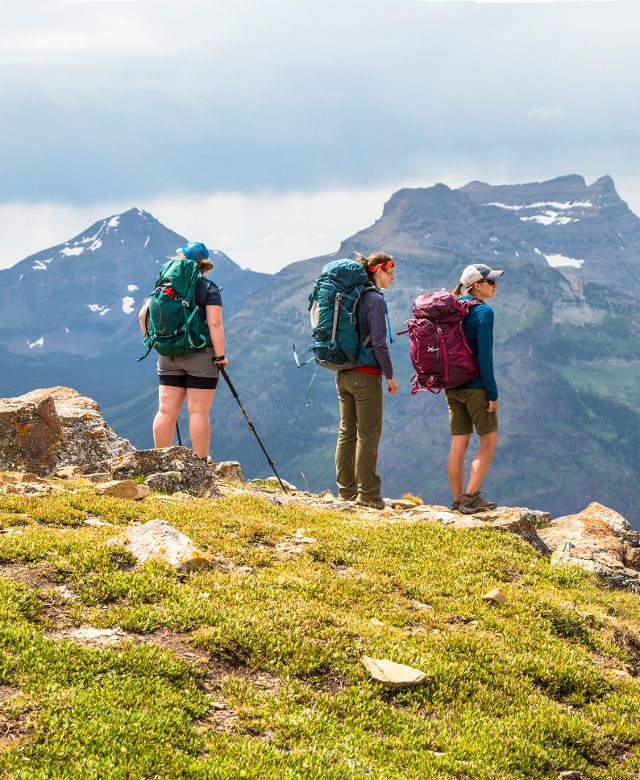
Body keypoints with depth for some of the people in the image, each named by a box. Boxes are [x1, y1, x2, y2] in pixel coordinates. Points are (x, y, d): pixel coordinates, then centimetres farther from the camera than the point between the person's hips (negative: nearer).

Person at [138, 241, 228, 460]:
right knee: (198, 411, -2)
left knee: (166, 411, 6)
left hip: (168, 355, 4)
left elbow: (143, 315, 8)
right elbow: (215, 324, -14)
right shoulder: (209, 288, -4)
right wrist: (220, 355, -11)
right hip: (200, 355, -4)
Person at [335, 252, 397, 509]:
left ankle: (346, 489, 15)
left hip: (343, 374, 8)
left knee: (346, 432, 11)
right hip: (366, 375, -8)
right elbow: (379, 343, -17)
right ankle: (367, 493, -1)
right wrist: (390, 376, -9)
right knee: (368, 434, -3)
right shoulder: (375, 299, -13)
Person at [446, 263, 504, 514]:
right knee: (489, 441, 5)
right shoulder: (483, 312, -13)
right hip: (476, 386, -7)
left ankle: (457, 500, 13)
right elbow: (484, 356, -17)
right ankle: (471, 497, 0)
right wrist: (493, 394, -13)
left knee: (458, 444, 10)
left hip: (453, 387, 7)